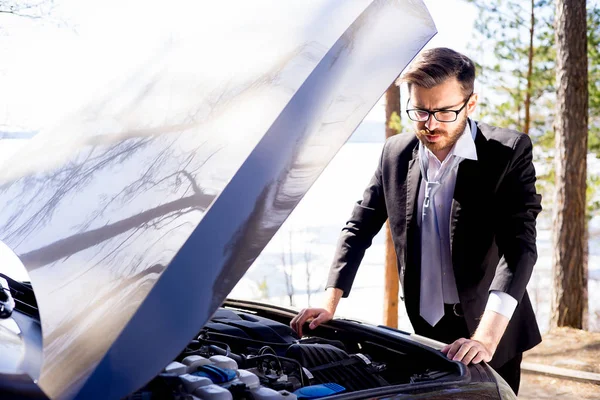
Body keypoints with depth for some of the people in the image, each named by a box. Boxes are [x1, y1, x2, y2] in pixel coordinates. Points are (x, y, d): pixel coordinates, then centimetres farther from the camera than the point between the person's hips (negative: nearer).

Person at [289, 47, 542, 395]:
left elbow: (519, 247, -24)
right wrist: (330, 304, -4)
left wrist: (485, 338, -35)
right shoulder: (396, 153, -1)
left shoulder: (510, 153, -14)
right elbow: (359, 228, 7)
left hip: (493, 335, -3)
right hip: (426, 329, 3)